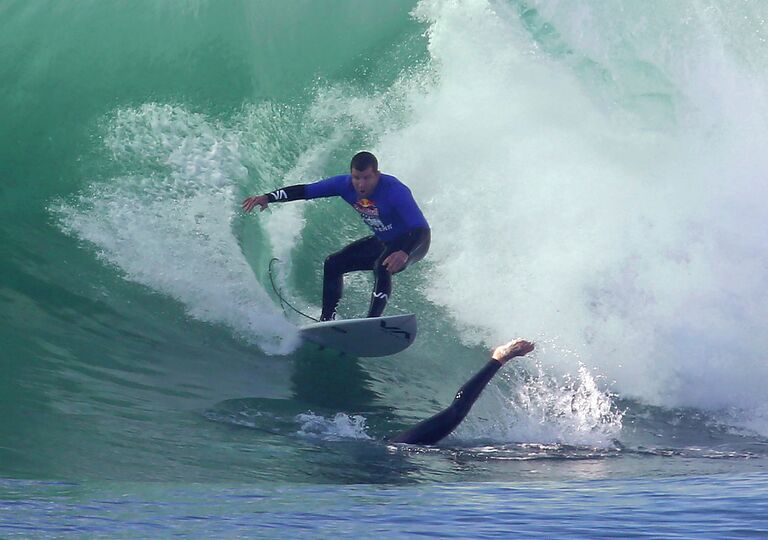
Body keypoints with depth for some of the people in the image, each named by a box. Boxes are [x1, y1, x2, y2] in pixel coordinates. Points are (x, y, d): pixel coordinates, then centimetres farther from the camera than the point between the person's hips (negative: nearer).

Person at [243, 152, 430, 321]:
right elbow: (306, 190, -9)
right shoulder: (345, 184, -17)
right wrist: (267, 198, -20)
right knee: (332, 264, 0)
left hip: (411, 242, -7)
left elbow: (422, 230, -40)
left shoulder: (395, 191, -34)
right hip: (382, 241, 7)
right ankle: (327, 319, 8)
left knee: (382, 267, -35)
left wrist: (404, 253, -59)